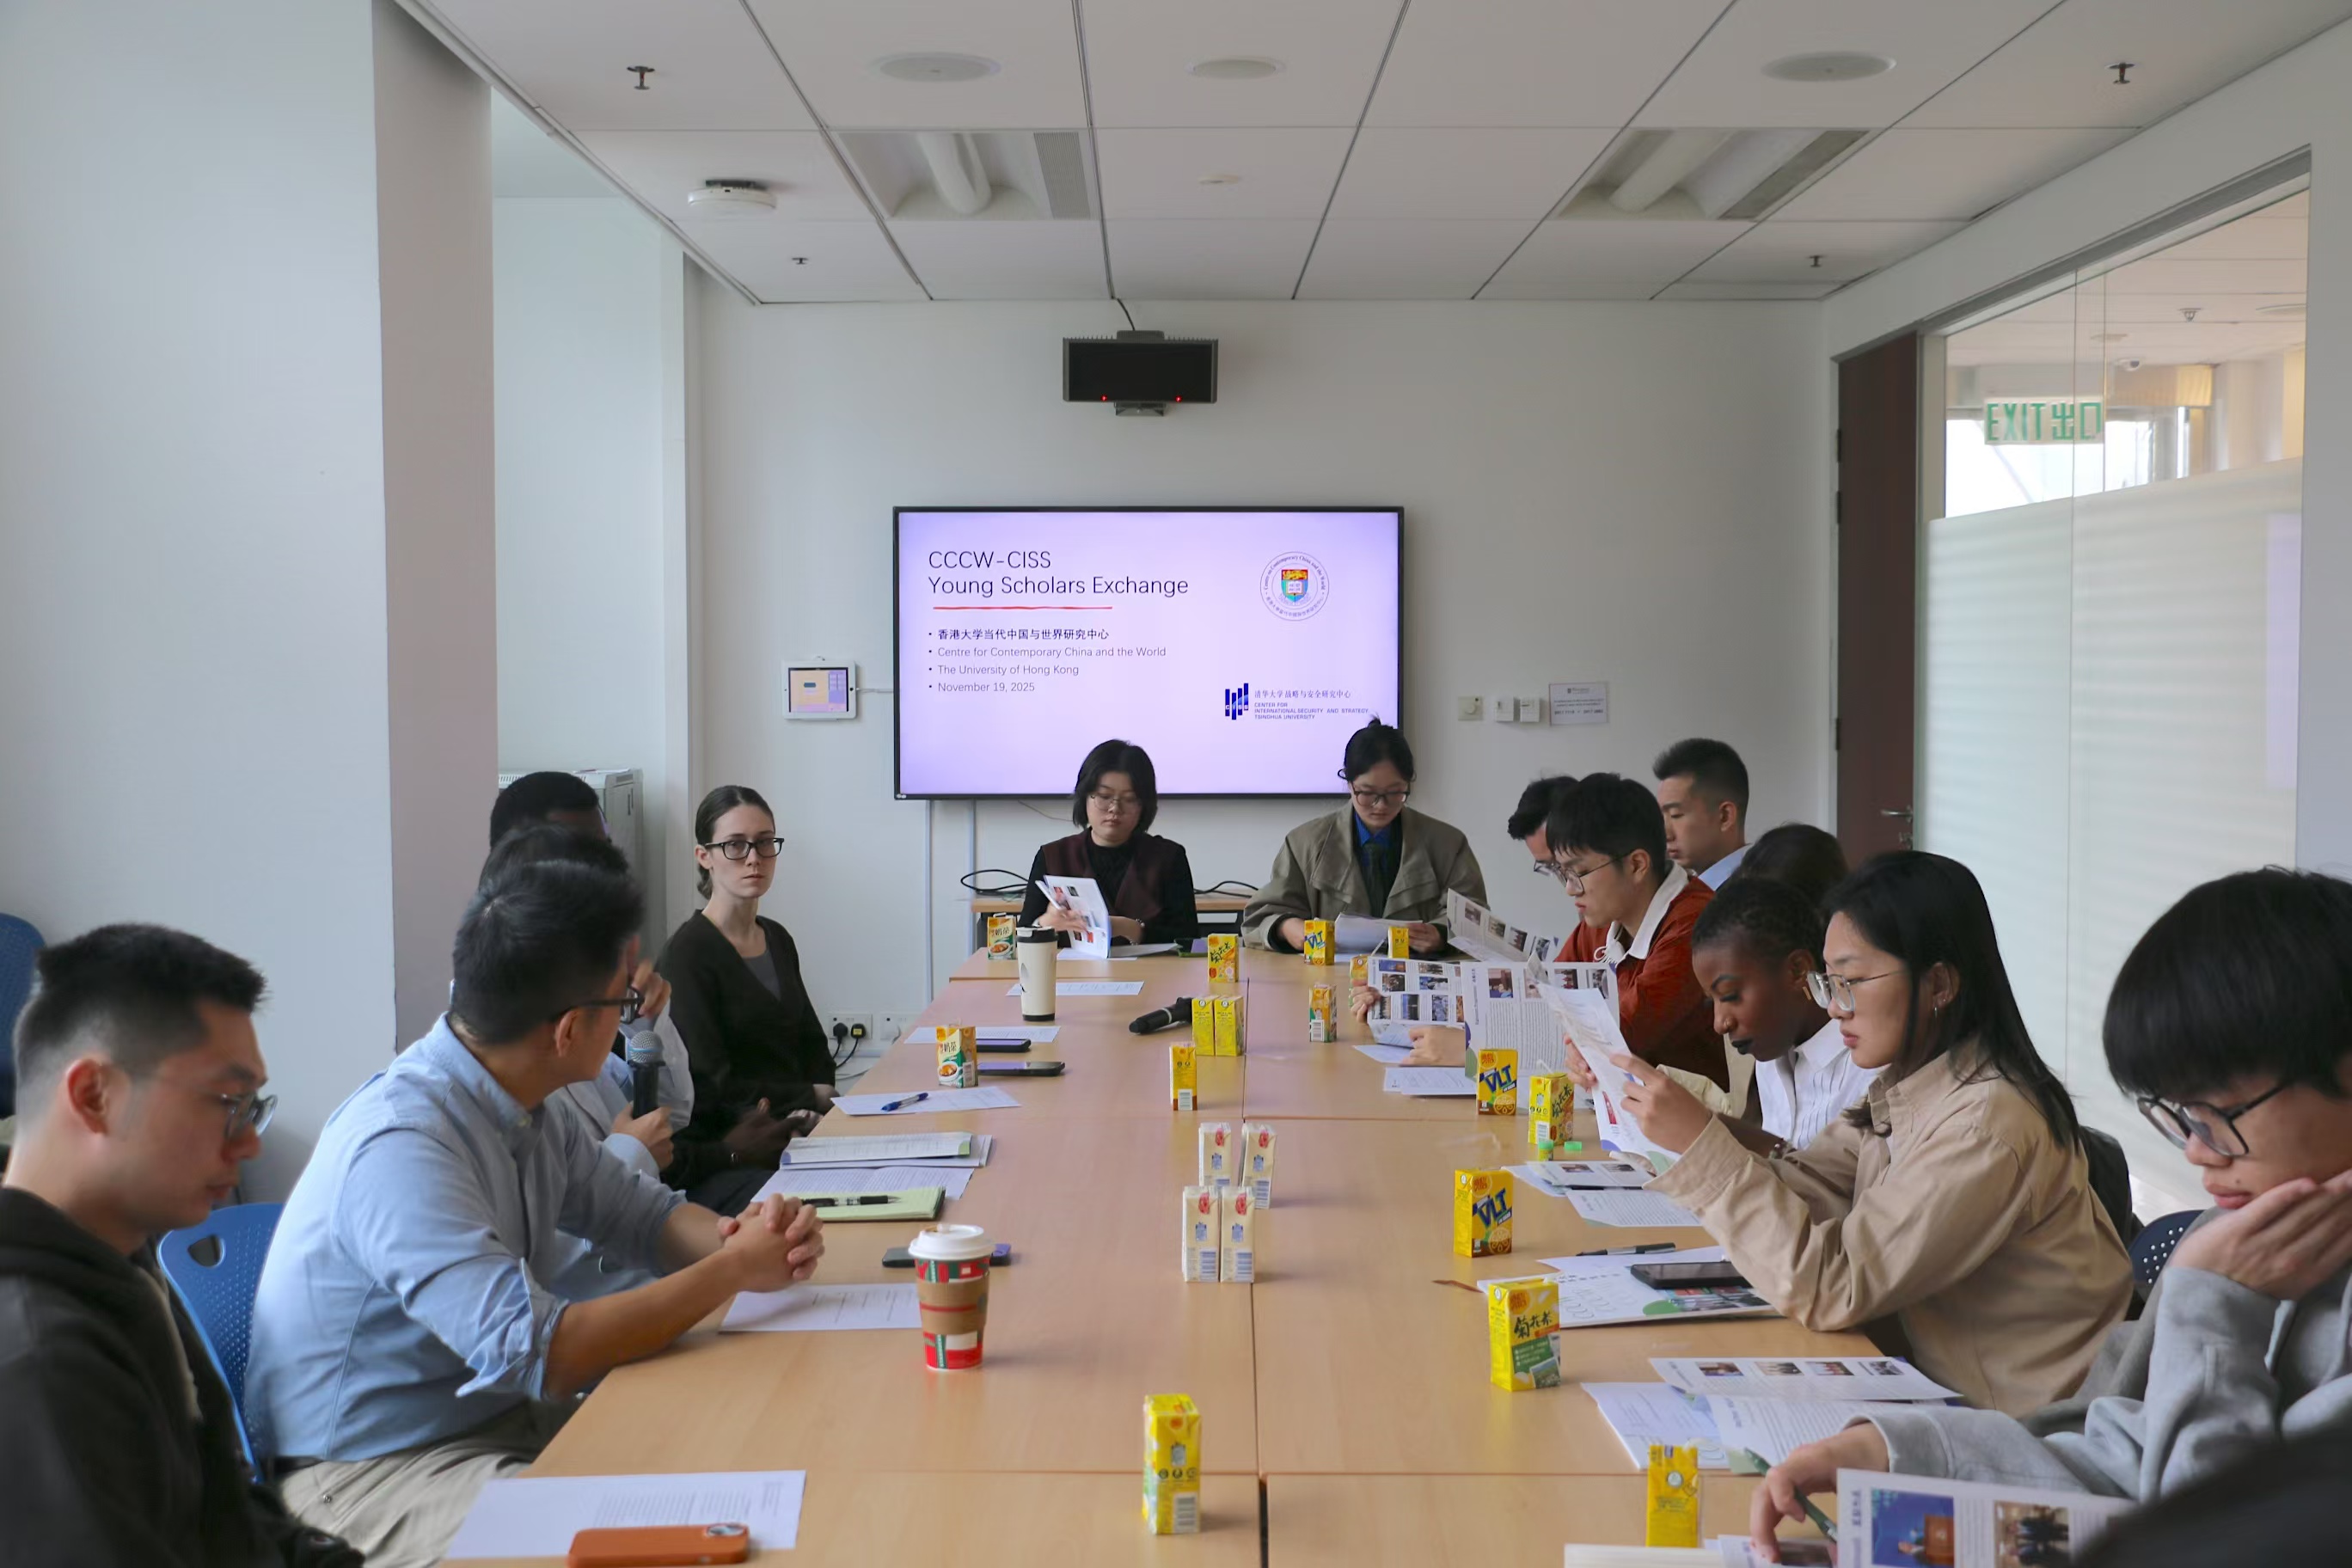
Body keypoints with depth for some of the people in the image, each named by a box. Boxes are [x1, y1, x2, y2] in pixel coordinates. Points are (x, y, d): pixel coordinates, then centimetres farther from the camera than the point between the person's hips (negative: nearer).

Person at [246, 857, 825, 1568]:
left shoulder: (521, 1109, 1)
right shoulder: (401, 1146, -26)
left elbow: (644, 1213, 13)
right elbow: (538, 1352, -31)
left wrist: (749, 1235, -10)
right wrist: (732, 1271, -21)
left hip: (495, 1419, 9)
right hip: (365, 1474, -9)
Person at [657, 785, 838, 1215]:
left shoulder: (777, 939, 15)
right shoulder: (688, 954, -8)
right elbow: (713, 1089, -12)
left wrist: (822, 1095, 0)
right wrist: (812, 1099, -7)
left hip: (798, 1132, 7)